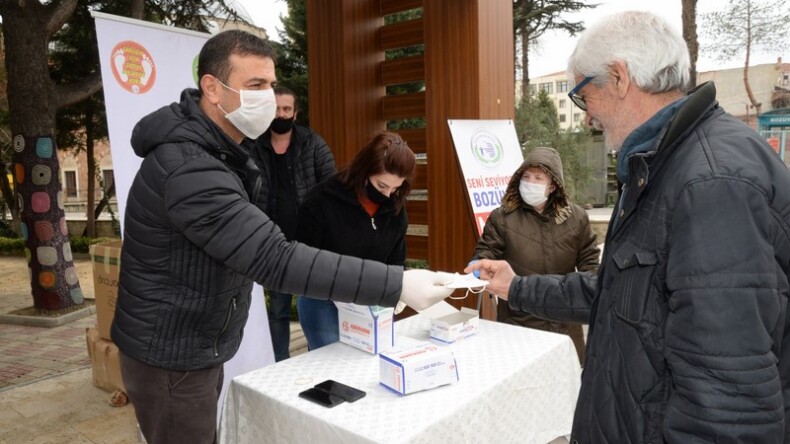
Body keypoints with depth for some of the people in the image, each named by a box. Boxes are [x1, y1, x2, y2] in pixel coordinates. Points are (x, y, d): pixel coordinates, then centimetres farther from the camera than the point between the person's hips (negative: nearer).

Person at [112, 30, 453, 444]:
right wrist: (396, 284, -38)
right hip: (170, 357, -9)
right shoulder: (189, 169, -30)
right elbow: (276, 260, -37)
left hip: (197, 347, 9)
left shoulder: (219, 147, 5)